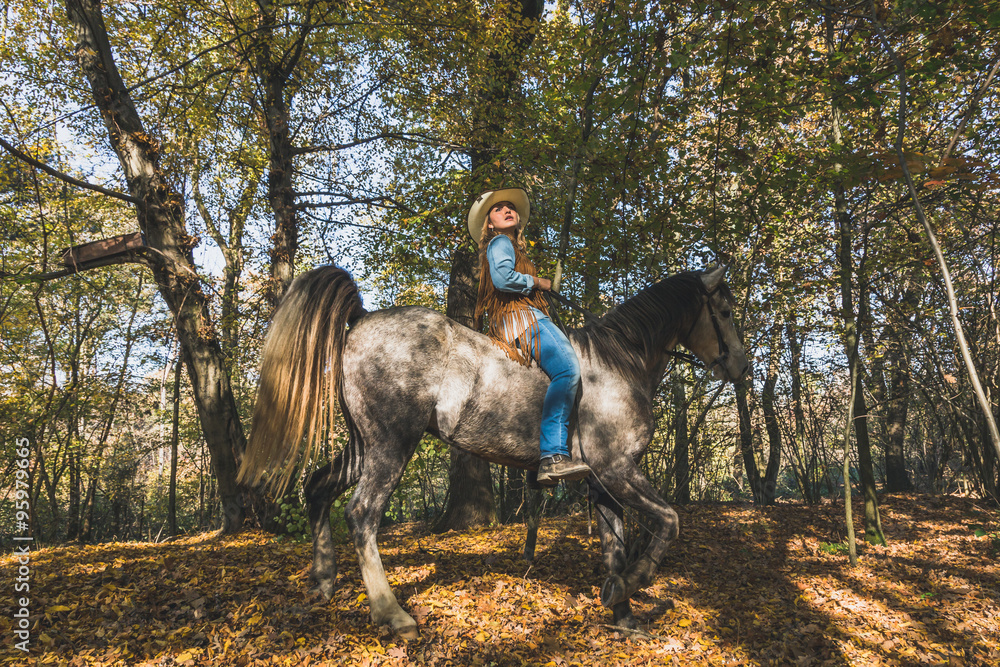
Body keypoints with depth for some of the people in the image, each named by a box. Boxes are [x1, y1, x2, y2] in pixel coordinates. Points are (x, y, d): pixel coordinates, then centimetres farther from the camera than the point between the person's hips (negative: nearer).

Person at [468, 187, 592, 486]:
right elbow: (503, 278, -14)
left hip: (522, 321, 11)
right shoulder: (500, 243, 5)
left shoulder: (512, 247, 36)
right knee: (567, 368, -31)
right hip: (520, 317, -11)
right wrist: (539, 282, -2)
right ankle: (553, 456, -41)